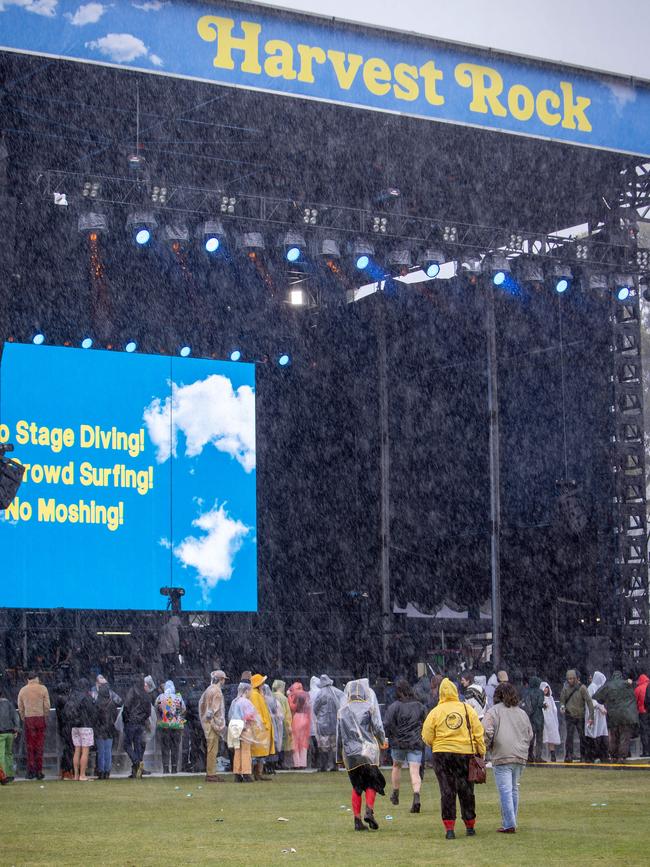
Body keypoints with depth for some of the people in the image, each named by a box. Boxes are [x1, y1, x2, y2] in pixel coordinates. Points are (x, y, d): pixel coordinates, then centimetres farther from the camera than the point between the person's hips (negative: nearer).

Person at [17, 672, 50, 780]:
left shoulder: (23, 690, 7)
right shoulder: (42, 689, 0)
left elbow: (20, 708, 6)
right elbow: (47, 706, -3)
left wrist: (24, 720, 11)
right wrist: (45, 718, 8)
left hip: (28, 719, 1)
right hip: (40, 718, -1)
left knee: (29, 746, 6)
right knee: (39, 745, 2)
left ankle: (30, 771, 3)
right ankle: (39, 772, 1)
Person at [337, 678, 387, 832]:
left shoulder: (342, 711, 9)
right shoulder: (368, 707, -1)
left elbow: (339, 735, 11)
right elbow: (377, 727, -5)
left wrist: (340, 756, 17)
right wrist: (382, 742, 14)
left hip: (350, 753, 3)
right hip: (367, 749, -3)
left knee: (356, 786, 9)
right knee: (372, 783, 5)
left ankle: (357, 820, 3)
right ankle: (369, 811, -17)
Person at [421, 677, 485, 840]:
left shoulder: (435, 712, -2)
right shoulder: (467, 709, 1)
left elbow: (427, 737, -1)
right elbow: (478, 732, 1)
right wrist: (481, 752, 8)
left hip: (442, 754, -1)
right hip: (465, 753, 1)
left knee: (447, 791, 4)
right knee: (466, 791, 12)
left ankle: (449, 828, -2)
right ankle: (470, 826, 20)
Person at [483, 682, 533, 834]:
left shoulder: (494, 711, -3)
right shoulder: (522, 713, 16)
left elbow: (487, 731, -15)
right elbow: (530, 735, 20)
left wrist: (486, 747, 0)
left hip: (502, 757, -6)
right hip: (521, 758, 6)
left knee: (505, 790, -6)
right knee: (514, 789, 16)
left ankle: (509, 825, -10)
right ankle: (511, 822, 21)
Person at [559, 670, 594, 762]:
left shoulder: (582, 688, -9)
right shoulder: (566, 688, 1)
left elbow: (589, 701, -12)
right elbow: (562, 700, 13)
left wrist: (591, 717, -18)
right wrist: (562, 706, -11)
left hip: (580, 716, -1)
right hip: (569, 716, 1)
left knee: (582, 737, 4)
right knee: (569, 736, -10)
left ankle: (583, 757, 15)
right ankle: (568, 756, -12)